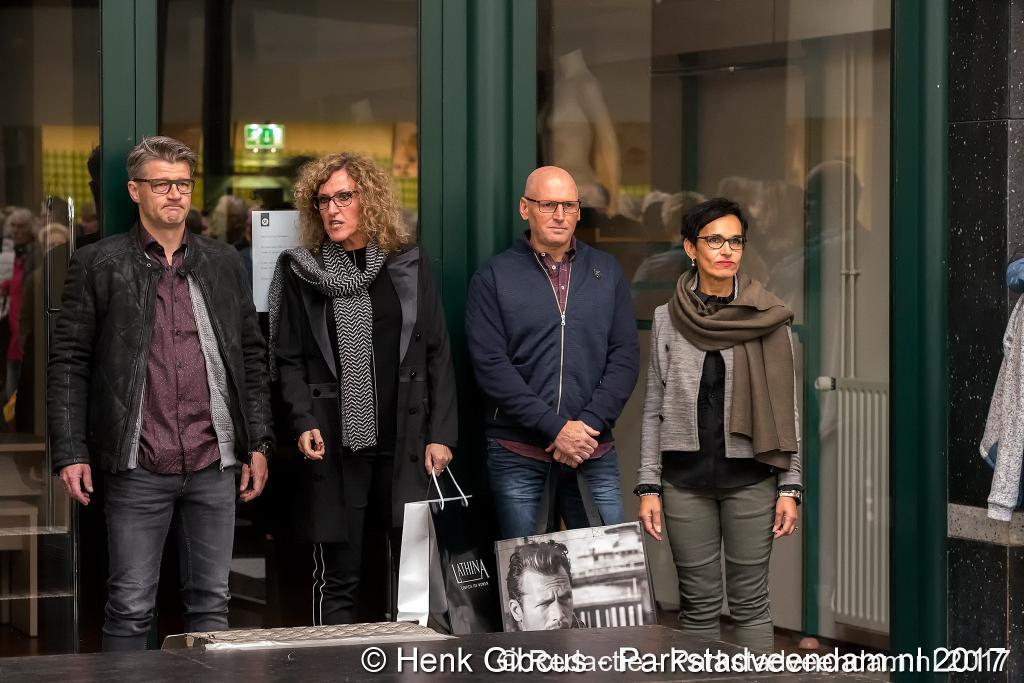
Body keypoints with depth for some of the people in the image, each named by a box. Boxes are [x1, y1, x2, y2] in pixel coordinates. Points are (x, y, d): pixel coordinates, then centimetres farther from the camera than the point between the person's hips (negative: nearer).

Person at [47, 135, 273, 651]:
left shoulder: (224, 264, 11)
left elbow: (252, 357, 15)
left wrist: (258, 444, 9)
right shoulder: (98, 265, 1)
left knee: (211, 603, 7)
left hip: (213, 463, 3)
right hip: (138, 468, -3)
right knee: (130, 608, 0)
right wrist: (70, 454, -7)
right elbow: (68, 364, 0)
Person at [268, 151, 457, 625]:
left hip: (406, 445, 1)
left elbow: (437, 355, 7)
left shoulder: (408, 265, 8)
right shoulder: (299, 270, 6)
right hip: (334, 446, -1)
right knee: (336, 577, 2)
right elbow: (288, 359, 4)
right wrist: (303, 423, -11)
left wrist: (441, 434, 0)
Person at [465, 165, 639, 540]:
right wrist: (555, 428, -13)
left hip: (594, 453, 2)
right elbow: (491, 365, -6)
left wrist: (589, 424, -8)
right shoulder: (494, 277, 2)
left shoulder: (607, 271, 10)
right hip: (518, 456, -2)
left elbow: (625, 356, 6)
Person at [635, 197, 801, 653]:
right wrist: (648, 487, 1)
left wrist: (790, 488, -3)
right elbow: (654, 409, 6)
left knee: (750, 599, 2)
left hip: (750, 477, -1)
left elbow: (785, 408, 2)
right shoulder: (668, 319, 3)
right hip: (686, 479, 1)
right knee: (698, 602, 6)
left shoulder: (767, 319, -1)